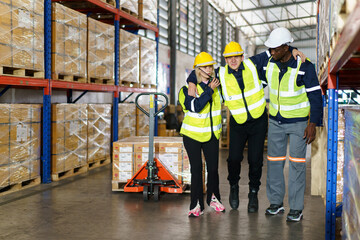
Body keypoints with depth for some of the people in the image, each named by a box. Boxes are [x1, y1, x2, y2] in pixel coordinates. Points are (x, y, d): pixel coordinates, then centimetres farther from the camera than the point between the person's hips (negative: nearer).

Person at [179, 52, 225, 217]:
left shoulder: (216, 84, 2)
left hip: (211, 135, 4)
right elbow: (196, 106, -24)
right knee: (196, 169, 0)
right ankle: (196, 204, 10)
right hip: (192, 134, -3)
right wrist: (209, 90, -21)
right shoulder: (189, 88, -9)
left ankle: (213, 198, 28)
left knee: (213, 168, 7)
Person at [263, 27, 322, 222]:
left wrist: (312, 125, -16)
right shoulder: (269, 63, -3)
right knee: (274, 161, 7)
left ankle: (296, 208, 8)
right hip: (275, 121, 4)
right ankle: (276, 202, 21)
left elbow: (316, 96, -12)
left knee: (296, 164, -2)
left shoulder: (304, 66, -16)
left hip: (298, 122, -4)